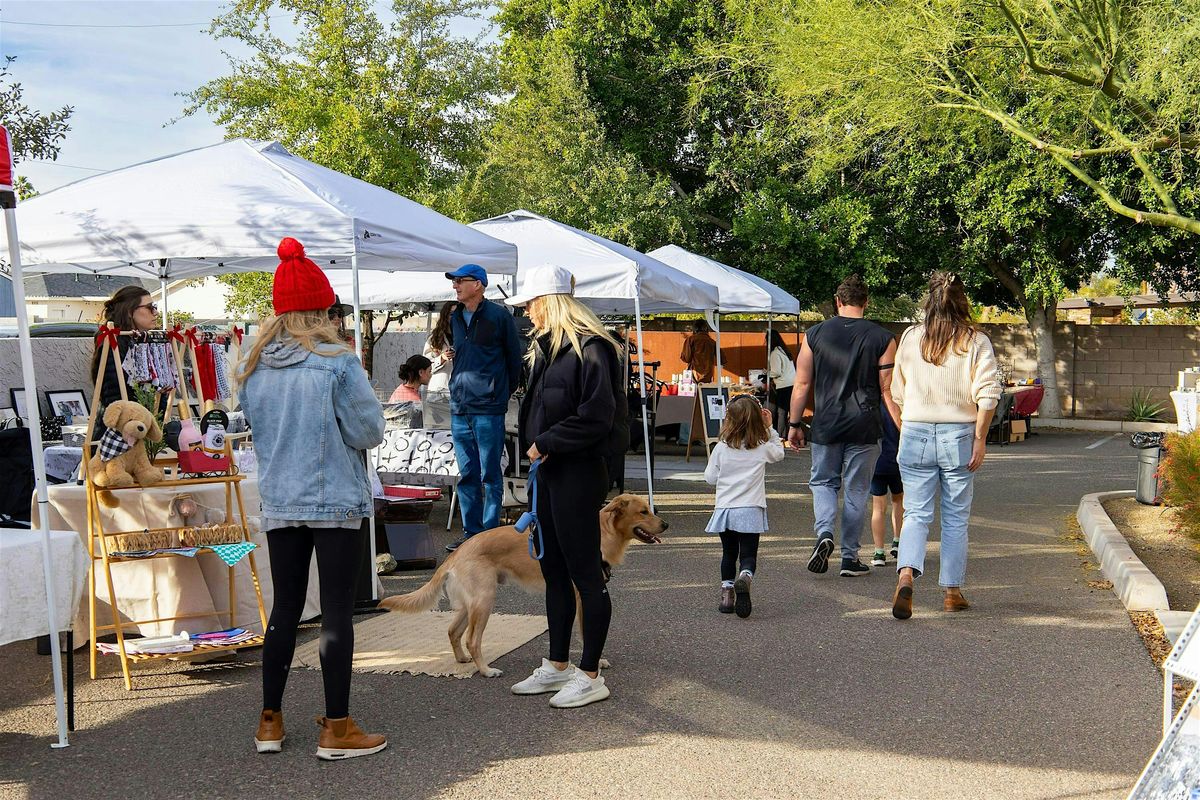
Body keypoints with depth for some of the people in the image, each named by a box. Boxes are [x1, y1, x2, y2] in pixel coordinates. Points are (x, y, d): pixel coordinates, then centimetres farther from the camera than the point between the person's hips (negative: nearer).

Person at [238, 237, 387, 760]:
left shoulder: (254, 368, 2)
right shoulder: (338, 362, -13)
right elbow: (369, 431, -10)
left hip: (278, 502, 5)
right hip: (336, 501, -5)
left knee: (284, 609, 15)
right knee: (337, 611, 1)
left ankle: (270, 721, 22)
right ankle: (336, 728, 5)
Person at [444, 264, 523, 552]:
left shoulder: (498, 316, -5)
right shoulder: (455, 318, 13)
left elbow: (514, 358, 2)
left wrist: (502, 393, 8)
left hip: (489, 409, -6)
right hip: (459, 409, 6)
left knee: (490, 475, 0)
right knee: (466, 475, 10)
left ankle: (490, 534, 6)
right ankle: (471, 532, 17)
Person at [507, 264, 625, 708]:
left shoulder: (589, 350, -16)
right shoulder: (546, 349, 14)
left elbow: (596, 418, -22)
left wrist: (546, 443, -16)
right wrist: (536, 446, 7)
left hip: (579, 472, -10)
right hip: (549, 471, 10)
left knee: (585, 573, -2)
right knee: (554, 570, 16)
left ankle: (591, 676, 6)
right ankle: (558, 666, 26)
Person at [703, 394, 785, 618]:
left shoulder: (721, 448, -1)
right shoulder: (763, 448, 0)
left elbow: (710, 477, 6)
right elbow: (779, 453, 22)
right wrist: (770, 428, 19)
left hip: (725, 509, 1)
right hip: (751, 510, -1)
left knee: (728, 554, 15)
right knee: (748, 555, -1)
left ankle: (727, 592, 10)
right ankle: (744, 578, -30)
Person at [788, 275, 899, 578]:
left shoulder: (816, 334, 2)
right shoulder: (882, 338, -1)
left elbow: (802, 384, 3)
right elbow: (888, 391, -3)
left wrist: (794, 423, 10)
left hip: (825, 425, 1)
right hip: (864, 428, 0)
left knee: (823, 482, 16)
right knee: (856, 491, 8)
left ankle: (824, 533, -9)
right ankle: (850, 557, 11)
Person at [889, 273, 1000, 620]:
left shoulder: (910, 338, 4)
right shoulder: (976, 341, -2)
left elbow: (897, 393, 9)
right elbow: (988, 393, -11)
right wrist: (980, 438, -6)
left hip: (915, 435, 1)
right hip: (958, 435, -1)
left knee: (916, 513, 3)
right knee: (956, 518, 10)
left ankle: (906, 575, -21)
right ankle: (952, 591, 14)